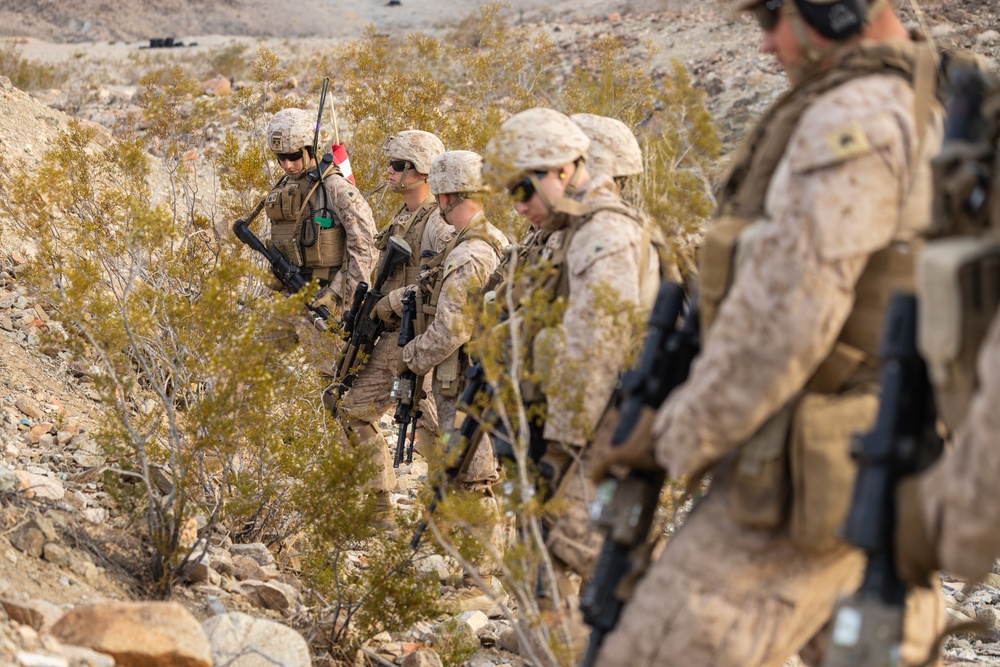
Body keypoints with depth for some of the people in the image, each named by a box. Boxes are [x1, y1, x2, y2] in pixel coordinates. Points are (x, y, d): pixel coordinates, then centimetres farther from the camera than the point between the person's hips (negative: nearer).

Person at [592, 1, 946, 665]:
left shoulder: (854, 119, -17)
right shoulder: (924, 115, 15)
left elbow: (783, 316, -22)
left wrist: (679, 440, -11)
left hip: (800, 480, -10)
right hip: (879, 475, 10)